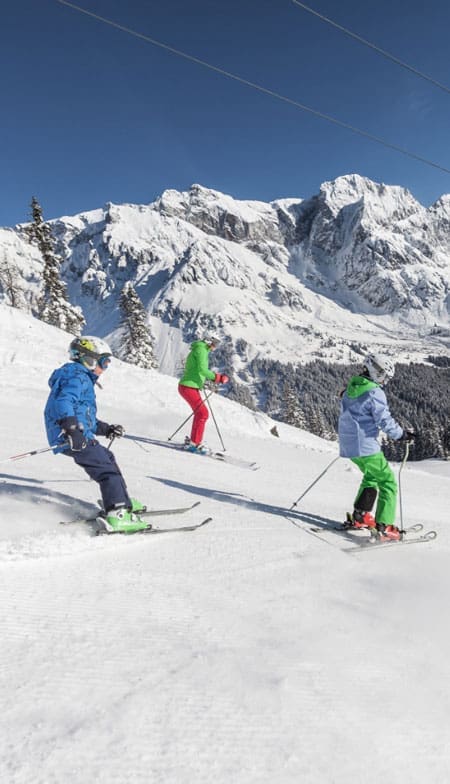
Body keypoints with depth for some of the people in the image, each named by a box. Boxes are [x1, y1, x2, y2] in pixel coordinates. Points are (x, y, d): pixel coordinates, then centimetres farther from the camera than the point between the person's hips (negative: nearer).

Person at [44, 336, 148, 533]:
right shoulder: (78, 378, -8)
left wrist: (106, 429, 25)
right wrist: (71, 428, -38)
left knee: (107, 458, 23)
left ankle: (122, 501, 33)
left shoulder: (84, 379, 26)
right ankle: (117, 515, -20)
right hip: (73, 438, -11)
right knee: (108, 470, -13)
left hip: (80, 435, 11)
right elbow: (63, 401, -27)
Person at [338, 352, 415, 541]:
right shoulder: (375, 393, -16)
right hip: (366, 446, -9)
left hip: (348, 444, 9)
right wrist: (401, 435, -3)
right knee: (388, 483, 2)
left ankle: (359, 516, 28)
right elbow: (385, 421, -17)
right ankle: (384, 526, -5)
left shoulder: (351, 388, 11)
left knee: (371, 476, 28)